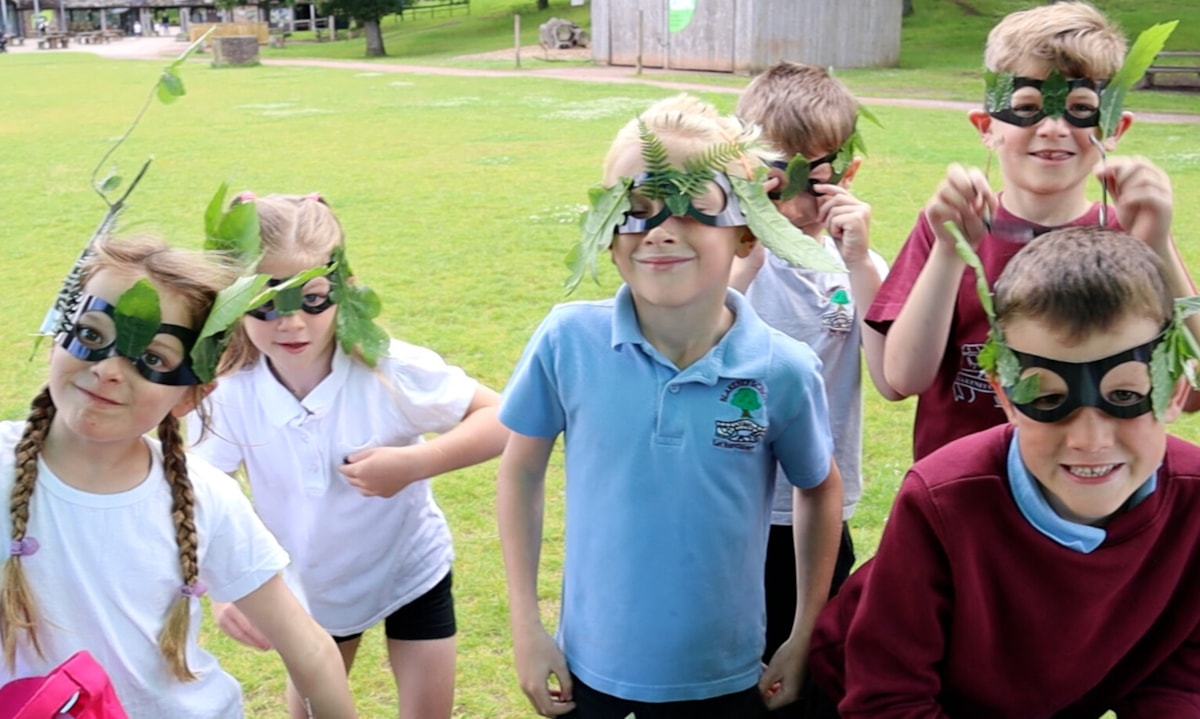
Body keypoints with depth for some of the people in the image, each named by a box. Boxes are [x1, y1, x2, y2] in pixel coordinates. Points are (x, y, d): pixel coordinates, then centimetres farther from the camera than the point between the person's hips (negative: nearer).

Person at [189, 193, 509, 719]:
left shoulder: (389, 370, -28)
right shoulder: (229, 397, -22)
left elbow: (500, 418, -24)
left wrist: (413, 463, -36)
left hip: (410, 573, -2)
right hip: (311, 590, 2)